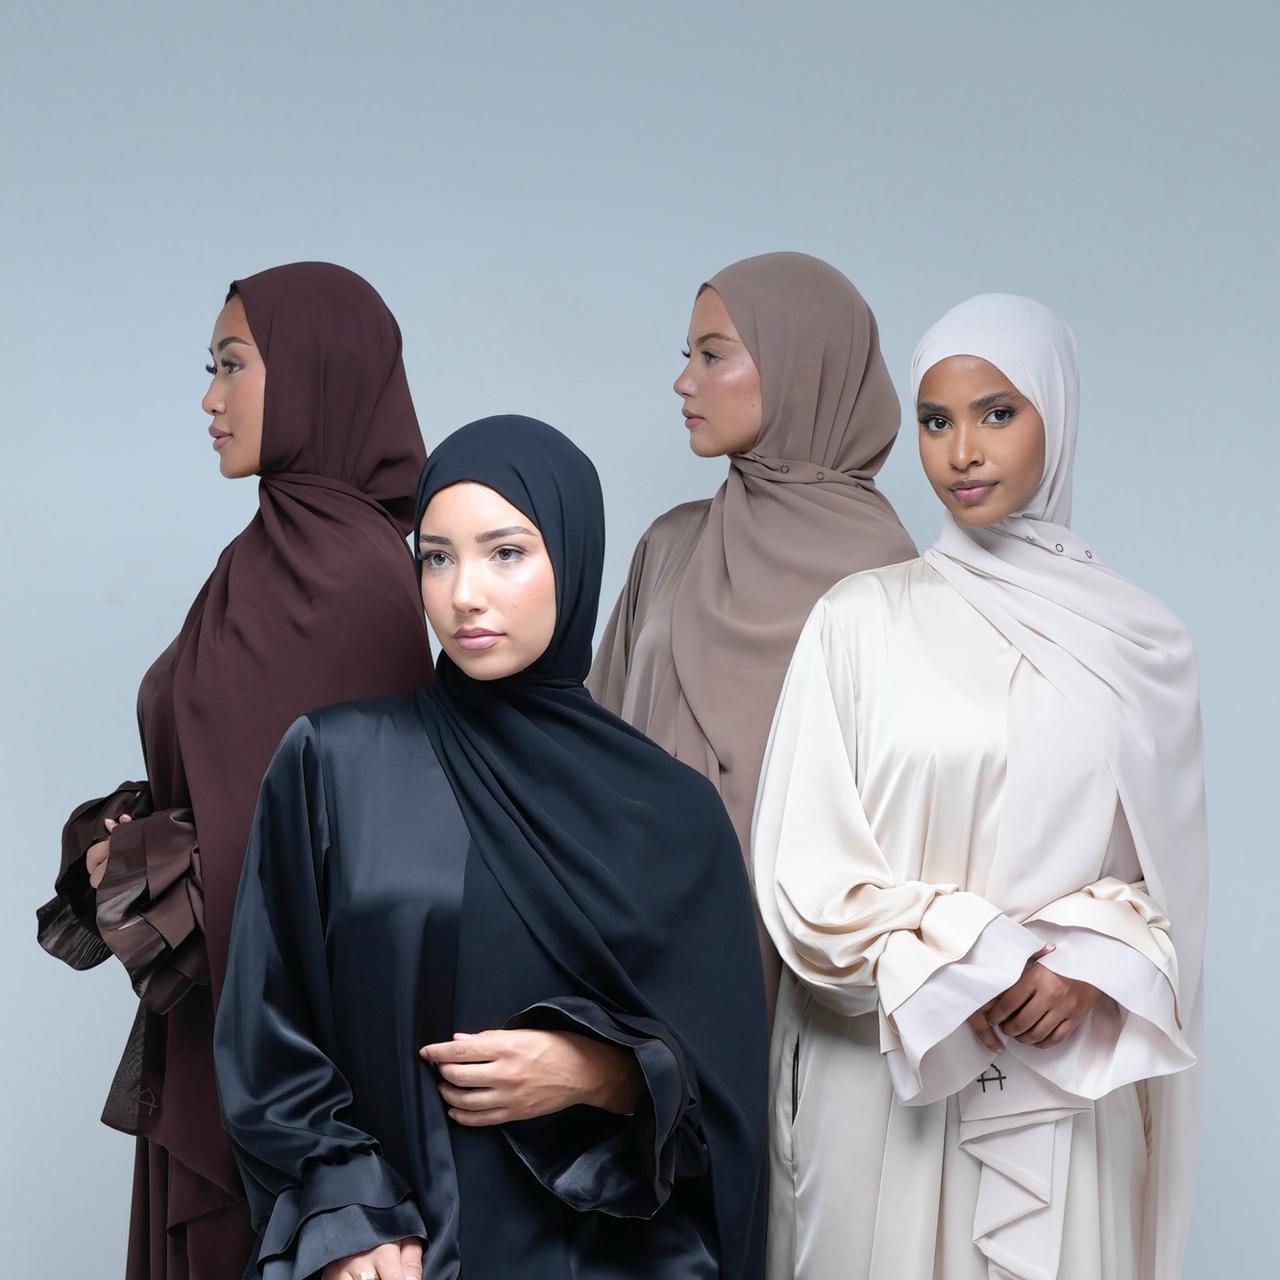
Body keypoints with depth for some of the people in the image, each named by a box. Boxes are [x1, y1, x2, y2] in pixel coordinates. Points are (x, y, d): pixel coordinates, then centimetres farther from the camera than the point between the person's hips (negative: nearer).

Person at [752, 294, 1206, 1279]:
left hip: (1068, 1089, 2)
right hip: (887, 1074, -1)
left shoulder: (1142, 643, 4)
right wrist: (965, 967, -12)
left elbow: (1168, 871, 8)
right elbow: (803, 870, -3)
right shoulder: (862, 619, -1)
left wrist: (1092, 968, -10)